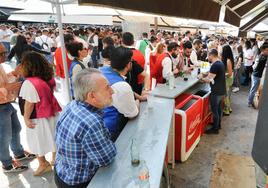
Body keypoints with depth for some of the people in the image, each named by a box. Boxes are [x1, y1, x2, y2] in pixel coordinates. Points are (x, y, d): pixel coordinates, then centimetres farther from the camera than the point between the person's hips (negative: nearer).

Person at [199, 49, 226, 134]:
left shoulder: (215, 65, -23)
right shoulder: (220, 63, 8)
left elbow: (209, 80, -22)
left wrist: (201, 78, -5)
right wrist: (205, 75, 6)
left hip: (216, 92, -10)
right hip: (221, 90, 10)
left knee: (215, 110, 3)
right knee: (219, 108, 22)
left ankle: (215, 129, 15)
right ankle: (218, 124, 37)